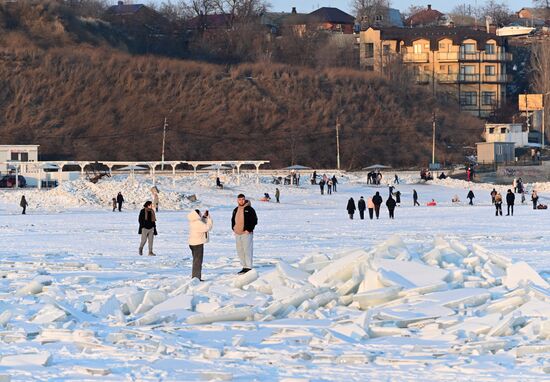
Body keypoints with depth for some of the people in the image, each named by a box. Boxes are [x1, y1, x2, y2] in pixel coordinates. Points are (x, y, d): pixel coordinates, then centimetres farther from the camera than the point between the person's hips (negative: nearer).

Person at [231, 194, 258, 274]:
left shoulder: (249, 209, -5)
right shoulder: (236, 210, 14)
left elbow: (254, 221, -8)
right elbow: (233, 220, 26)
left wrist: (249, 229, -13)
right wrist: (233, 228, 10)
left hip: (246, 233, -7)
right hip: (237, 234, 7)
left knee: (247, 250, -8)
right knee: (240, 251, 9)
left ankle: (249, 268, -5)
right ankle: (244, 267, 18)